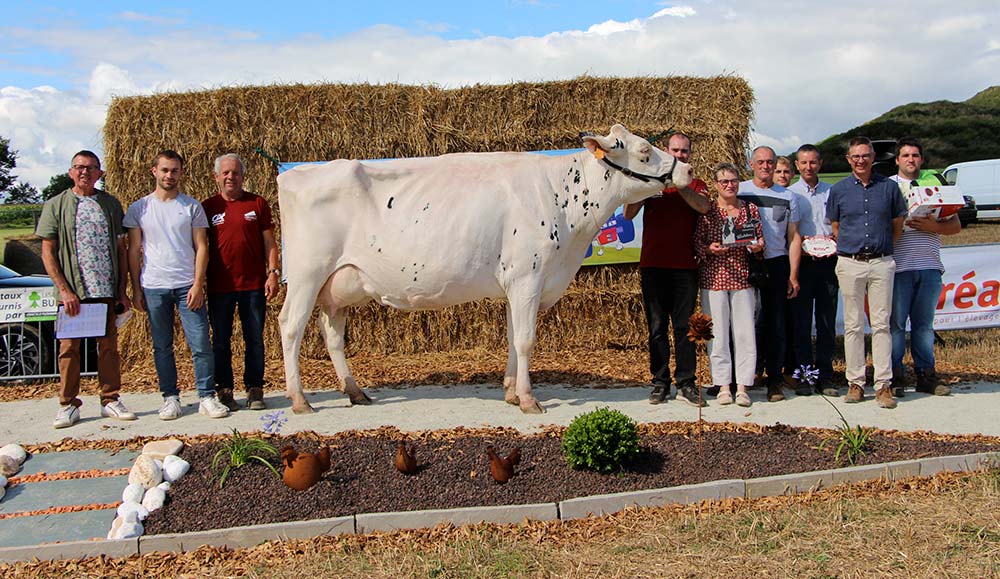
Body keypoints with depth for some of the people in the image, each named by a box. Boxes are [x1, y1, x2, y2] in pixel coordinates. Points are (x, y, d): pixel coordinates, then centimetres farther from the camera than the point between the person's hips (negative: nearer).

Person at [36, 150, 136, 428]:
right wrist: (64, 290, -9)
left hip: (107, 290, 2)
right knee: (69, 347, 3)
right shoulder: (56, 205, 3)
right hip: (72, 291, -2)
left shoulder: (110, 204, 9)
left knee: (109, 346, 6)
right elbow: (48, 252, 0)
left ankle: (110, 400, 16)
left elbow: (121, 249, 10)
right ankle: (68, 405, 12)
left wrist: (122, 290, 4)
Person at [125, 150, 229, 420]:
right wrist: (136, 289, 4)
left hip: (187, 286, -1)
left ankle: (207, 397, 3)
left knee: (201, 344, -4)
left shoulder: (192, 207, 6)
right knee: (162, 346, 7)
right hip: (153, 286, 1)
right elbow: (133, 250, 9)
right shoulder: (138, 209, 8)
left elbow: (201, 247, 3)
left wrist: (198, 284, -7)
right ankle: (170, 397, 17)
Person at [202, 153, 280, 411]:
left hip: (254, 284, 0)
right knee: (221, 340, 6)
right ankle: (224, 391, 15)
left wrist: (273, 273, -4)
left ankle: (254, 390, 14)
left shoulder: (257, 204, 5)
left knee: (255, 339, 5)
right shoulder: (207, 207, 6)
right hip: (219, 286, 0)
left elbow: (269, 242, 6)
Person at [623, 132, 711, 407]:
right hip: (653, 265, 0)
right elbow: (629, 213, -2)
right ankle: (660, 383, 10)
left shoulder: (696, 185, 12)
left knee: (684, 326, 1)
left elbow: (703, 207, -12)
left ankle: (686, 383, 8)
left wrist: (678, 182, -19)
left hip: (685, 267, 0)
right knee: (657, 327, 3)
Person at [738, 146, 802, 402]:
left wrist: (793, 275, 3)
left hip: (776, 265, 2)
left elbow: (794, 237, 10)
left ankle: (774, 380, 9)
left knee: (776, 324, 2)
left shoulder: (788, 197, 10)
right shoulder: (738, 191, 4)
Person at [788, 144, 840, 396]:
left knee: (827, 321, 3)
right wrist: (800, 242, -13)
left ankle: (825, 377, 10)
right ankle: (803, 376, 7)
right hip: (802, 263, -2)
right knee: (801, 322, 0)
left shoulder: (832, 192, 12)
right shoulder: (789, 194, 6)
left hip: (828, 262, 2)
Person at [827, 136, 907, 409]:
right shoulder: (838, 190, 5)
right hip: (850, 264, 0)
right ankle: (855, 382, 9)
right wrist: (850, 247, 7)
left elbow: (897, 224, 14)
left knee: (881, 324, -1)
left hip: (882, 263, 0)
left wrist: (882, 247, 10)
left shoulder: (889, 187, 6)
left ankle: (883, 384, 2)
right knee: (853, 325, 3)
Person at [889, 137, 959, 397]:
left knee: (924, 324, 8)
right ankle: (894, 378, 5)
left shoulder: (936, 183, 14)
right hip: (898, 266, -3)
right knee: (895, 323, -2)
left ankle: (926, 376, 15)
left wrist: (933, 226, -7)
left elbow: (955, 225, 12)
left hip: (929, 266, 3)